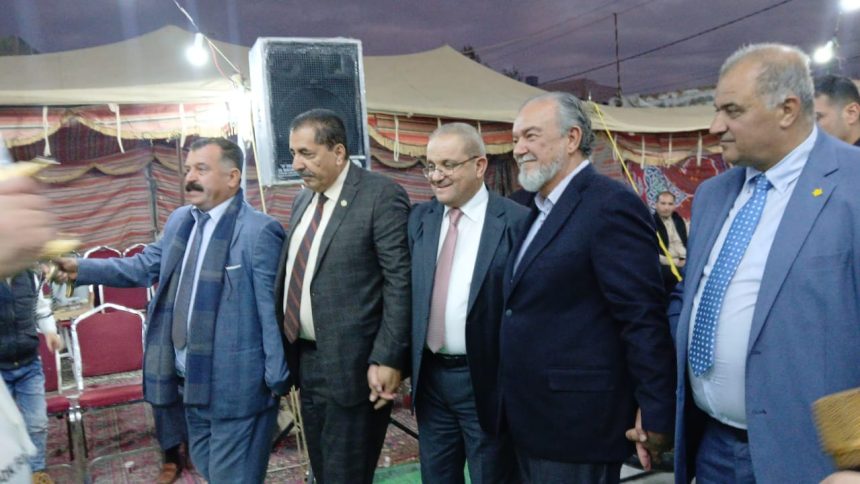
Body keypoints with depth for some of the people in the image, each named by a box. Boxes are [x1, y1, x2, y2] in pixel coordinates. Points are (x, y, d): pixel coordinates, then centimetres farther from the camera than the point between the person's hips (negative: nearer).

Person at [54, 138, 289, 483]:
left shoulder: (260, 231, -17)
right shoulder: (179, 220, 9)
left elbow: (271, 310, -17)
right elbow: (143, 267, 15)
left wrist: (277, 382, -14)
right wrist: (80, 268, 3)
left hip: (235, 386, -8)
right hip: (191, 380, 8)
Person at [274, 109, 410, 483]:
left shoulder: (381, 195, -12)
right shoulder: (303, 199, 12)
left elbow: (400, 282, -16)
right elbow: (293, 273, 13)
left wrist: (386, 359, -19)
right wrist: (285, 348, 9)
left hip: (351, 363, -7)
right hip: (305, 358, 7)